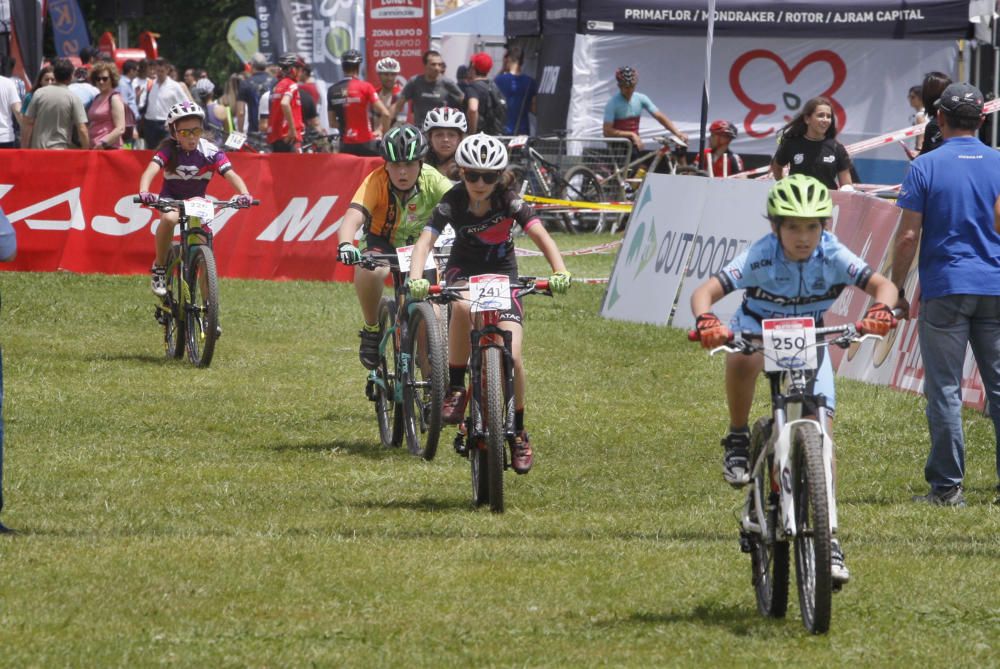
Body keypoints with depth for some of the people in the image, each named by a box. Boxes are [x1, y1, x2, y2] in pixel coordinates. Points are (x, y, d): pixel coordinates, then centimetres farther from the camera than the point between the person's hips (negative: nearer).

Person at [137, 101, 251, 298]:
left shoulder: (210, 152, -16)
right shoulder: (168, 150, -19)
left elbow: (231, 174, -27)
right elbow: (150, 171, -33)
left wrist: (244, 194, -46)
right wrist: (144, 192, -54)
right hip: (171, 199, -2)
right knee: (169, 219, -35)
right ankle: (159, 267, -16)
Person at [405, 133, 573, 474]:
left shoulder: (509, 201, -19)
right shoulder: (452, 202, -19)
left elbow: (540, 235, -30)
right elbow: (425, 241, -29)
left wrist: (560, 270, -48)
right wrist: (415, 278, -48)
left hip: (502, 275, 0)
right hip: (463, 271, 0)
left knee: (512, 356, -14)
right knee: (463, 306, -39)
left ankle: (519, 433, 6)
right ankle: (455, 390, -24)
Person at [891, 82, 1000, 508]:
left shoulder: (925, 167, -4)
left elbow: (908, 237, -6)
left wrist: (896, 289, 4)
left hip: (944, 288, -3)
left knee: (944, 389, -1)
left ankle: (947, 485, -2)